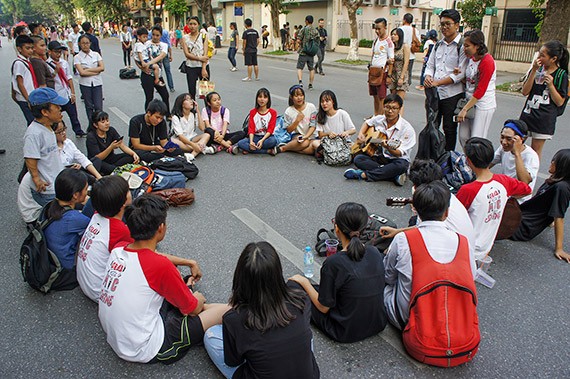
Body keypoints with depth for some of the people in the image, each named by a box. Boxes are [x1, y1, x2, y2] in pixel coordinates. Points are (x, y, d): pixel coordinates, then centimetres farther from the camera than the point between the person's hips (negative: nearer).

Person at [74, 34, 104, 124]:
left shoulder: (96, 54, 4)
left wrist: (87, 69, -12)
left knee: (98, 107, -3)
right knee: (89, 106, 9)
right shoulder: (77, 57, -3)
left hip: (97, 83, 1)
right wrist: (96, 71, -11)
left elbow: (102, 67, -8)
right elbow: (82, 72, -13)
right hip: (85, 84, -1)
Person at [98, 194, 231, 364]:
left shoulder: (117, 250, -5)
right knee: (228, 312, -8)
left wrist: (189, 262, 20)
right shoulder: (161, 267, -27)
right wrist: (197, 298, 11)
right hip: (145, 351, -8)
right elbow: (192, 309, -11)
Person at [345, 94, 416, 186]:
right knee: (358, 159, -22)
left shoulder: (407, 129, -14)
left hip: (395, 159, -4)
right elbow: (367, 123, 25)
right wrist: (361, 134, 5)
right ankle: (394, 176, -28)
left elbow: (399, 153, -17)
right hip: (379, 157, 4)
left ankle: (363, 174, -30)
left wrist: (388, 148, -39)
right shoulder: (379, 119, 2)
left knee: (401, 165, -39)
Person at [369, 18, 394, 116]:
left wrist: (389, 76, -15)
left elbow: (391, 60, -11)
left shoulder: (388, 42, -10)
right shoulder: (375, 40, 11)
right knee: (375, 96, 14)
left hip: (382, 72, -7)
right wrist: (370, 67, 11)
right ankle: (375, 116, 24)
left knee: (381, 98, -4)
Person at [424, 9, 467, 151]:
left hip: (452, 95, -5)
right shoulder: (438, 45, 13)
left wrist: (437, 82, -18)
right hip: (435, 93, 6)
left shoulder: (462, 46, -8)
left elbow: (461, 74, -15)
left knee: (449, 129, 5)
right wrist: (428, 77, -7)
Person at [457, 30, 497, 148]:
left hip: (484, 105, -8)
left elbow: (480, 91, -19)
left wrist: (464, 109, -17)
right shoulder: (471, 58, 7)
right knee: (463, 138, 8)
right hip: (470, 102, 8)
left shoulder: (487, 62, -17)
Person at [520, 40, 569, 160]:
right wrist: (534, 71, -13)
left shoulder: (561, 75, -6)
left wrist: (551, 85, -20)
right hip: (528, 113, 3)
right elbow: (525, 92, -5)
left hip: (544, 118, -3)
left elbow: (560, 102, -6)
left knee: (536, 151, 5)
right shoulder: (538, 69, 2)